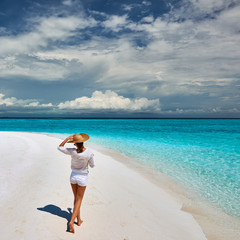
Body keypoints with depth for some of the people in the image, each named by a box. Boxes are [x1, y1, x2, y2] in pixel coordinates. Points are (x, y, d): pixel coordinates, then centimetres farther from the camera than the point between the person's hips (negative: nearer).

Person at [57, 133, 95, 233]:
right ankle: (71, 221, -4)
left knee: (76, 198, 19)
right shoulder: (89, 152, -21)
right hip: (83, 177, -2)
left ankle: (79, 220, 30)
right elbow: (92, 165, -5)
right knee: (78, 200, 9)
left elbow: (59, 147, -5)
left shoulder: (73, 151, -19)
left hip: (73, 176, 2)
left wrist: (68, 138, -9)